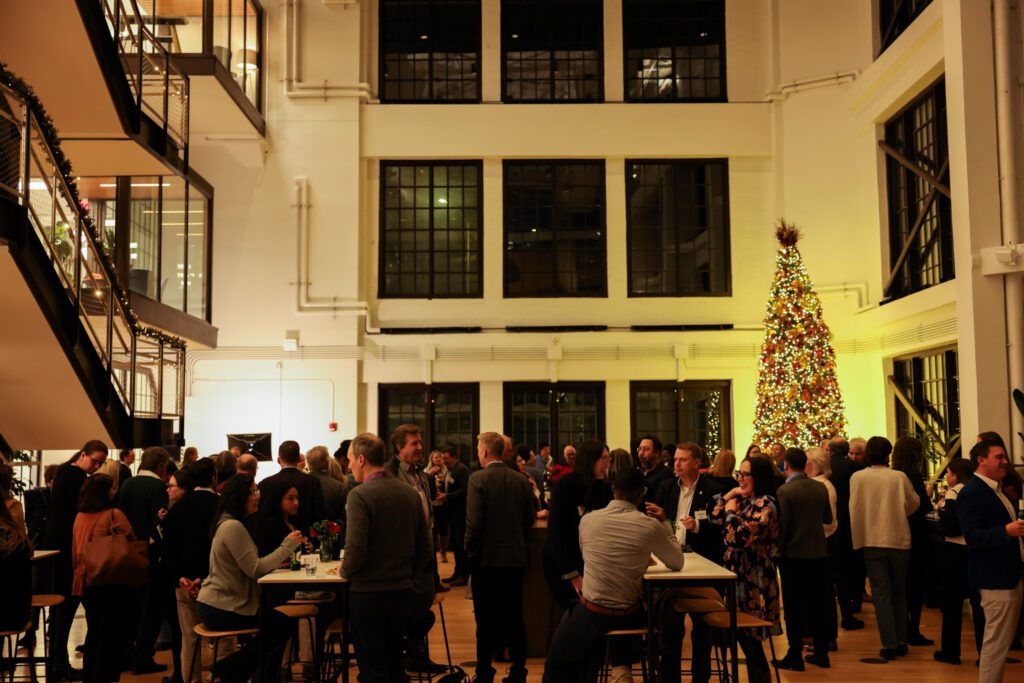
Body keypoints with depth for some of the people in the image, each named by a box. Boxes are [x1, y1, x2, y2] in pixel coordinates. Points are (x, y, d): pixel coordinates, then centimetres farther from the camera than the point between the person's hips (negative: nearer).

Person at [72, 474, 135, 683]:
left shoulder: (80, 517, 3)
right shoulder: (114, 515, -14)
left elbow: (76, 550, 11)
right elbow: (132, 544, -11)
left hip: (86, 581, 6)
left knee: (93, 630, 19)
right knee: (111, 633, 5)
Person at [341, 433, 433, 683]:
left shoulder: (360, 495, -16)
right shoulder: (410, 493, 3)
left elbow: (355, 548, -22)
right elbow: (425, 547, 7)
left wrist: (344, 572, -3)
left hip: (368, 593, -6)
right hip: (403, 591, 6)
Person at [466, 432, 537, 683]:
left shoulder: (478, 479, -13)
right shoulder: (521, 480, 1)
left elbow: (474, 521, -18)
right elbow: (529, 519, 5)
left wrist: (470, 550, -5)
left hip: (486, 558, -4)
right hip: (516, 557, 4)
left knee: (486, 618, 5)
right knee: (514, 615, 12)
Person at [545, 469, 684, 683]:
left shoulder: (587, 520, -6)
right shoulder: (650, 526, -10)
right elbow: (677, 563, 6)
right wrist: (664, 523, 15)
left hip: (590, 613, -1)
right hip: (629, 616, 1)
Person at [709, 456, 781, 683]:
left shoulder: (765, 505, -16)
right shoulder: (745, 501, 11)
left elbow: (737, 538, -26)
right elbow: (714, 517, 16)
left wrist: (731, 511, -10)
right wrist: (728, 495, 6)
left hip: (754, 583, -9)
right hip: (739, 578, 9)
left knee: (750, 642, -3)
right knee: (745, 640, 13)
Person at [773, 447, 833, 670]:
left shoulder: (784, 491, -16)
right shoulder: (821, 488, 0)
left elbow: (782, 525, -16)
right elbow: (828, 518, 11)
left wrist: (778, 550, -2)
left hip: (793, 554, -5)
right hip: (818, 552, 5)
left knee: (794, 607, 3)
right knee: (817, 603, 13)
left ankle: (795, 656, 7)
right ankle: (821, 653, 20)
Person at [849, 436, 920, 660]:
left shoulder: (857, 477, -8)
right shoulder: (899, 477, -8)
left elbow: (854, 511, -4)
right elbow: (914, 504, 5)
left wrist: (858, 539, 5)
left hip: (872, 542, -1)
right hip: (899, 540, 1)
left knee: (881, 594, 4)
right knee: (899, 593, 15)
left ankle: (889, 645, -1)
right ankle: (901, 642, 17)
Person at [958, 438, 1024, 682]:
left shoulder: (995, 490, 15)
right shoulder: (972, 493, -17)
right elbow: (973, 536, -25)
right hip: (996, 578, -10)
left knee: (1003, 639, 16)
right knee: (996, 641, -6)